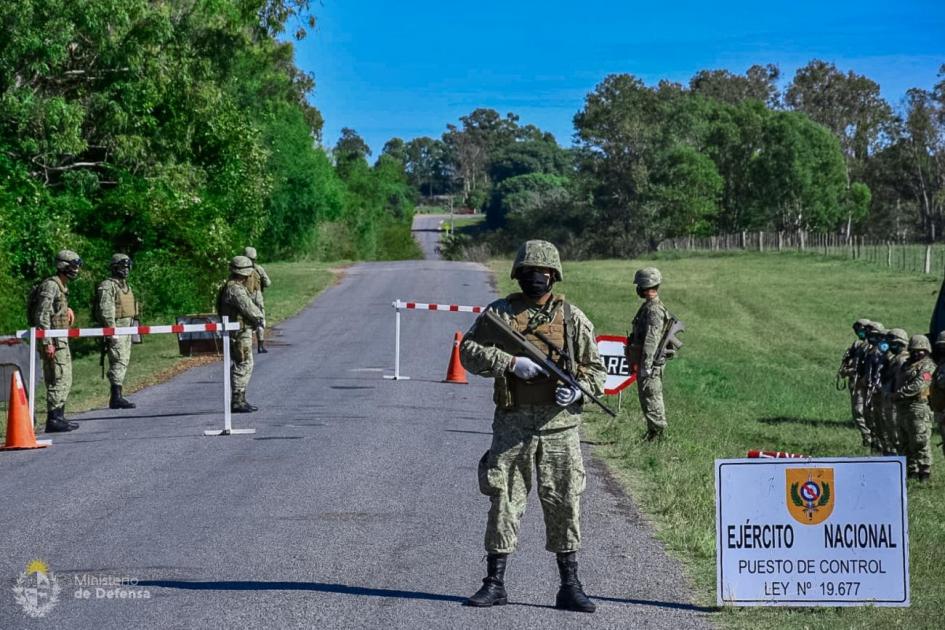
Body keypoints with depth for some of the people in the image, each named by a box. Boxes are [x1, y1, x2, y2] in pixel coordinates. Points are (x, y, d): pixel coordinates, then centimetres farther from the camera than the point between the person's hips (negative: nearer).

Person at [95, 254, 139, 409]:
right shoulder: (107, 286, -11)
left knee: (123, 361, 10)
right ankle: (116, 397, -16)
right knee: (119, 361, -14)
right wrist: (112, 330, -25)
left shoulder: (126, 286, 19)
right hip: (115, 330, -10)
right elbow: (106, 310, -19)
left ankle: (117, 397, 15)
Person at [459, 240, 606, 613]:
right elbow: (468, 351, -3)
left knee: (564, 505, 2)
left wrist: (578, 389, -11)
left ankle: (569, 586, 9)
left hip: (559, 425, 0)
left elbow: (596, 369, 10)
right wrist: (511, 363, -16)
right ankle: (494, 583, 11)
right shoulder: (499, 313, 5)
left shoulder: (573, 318, 6)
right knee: (504, 501, 3)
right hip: (512, 424, 0)